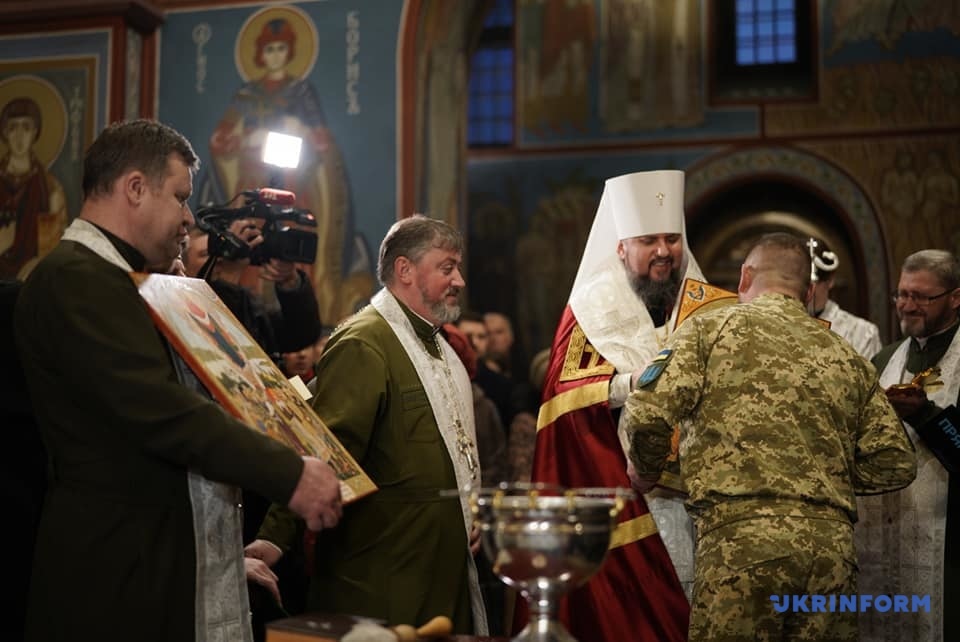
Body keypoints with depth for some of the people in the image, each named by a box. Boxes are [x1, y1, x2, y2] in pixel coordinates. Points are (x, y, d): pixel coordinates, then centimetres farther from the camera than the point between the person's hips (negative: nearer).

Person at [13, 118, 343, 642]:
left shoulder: (106, 278, 16)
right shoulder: (77, 278, -17)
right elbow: (162, 412, -26)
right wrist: (290, 475, -23)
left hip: (157, 556, 10)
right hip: (121, 570, -10)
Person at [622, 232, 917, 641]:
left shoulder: (710, 328, 6)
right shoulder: (847, 358, 18)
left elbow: (645, 415, -6)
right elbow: (895, 465, 14)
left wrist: (645, 469, 14)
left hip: (741, 539, -4)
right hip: (833, 545, 4)